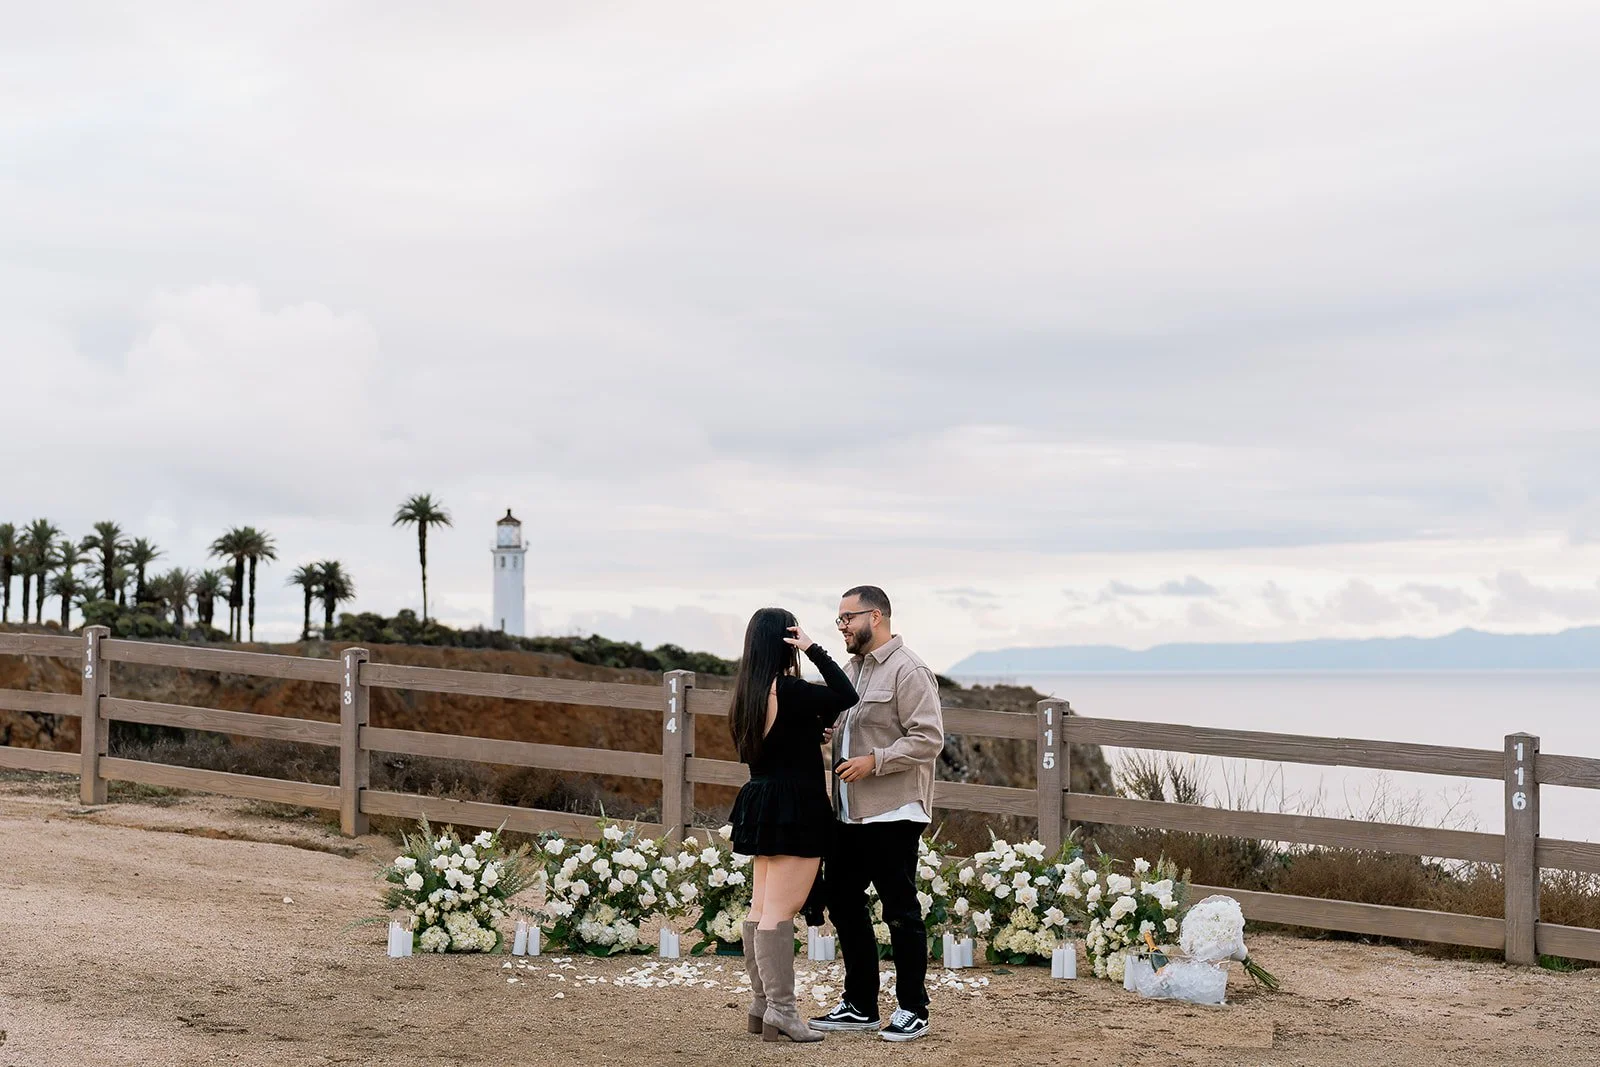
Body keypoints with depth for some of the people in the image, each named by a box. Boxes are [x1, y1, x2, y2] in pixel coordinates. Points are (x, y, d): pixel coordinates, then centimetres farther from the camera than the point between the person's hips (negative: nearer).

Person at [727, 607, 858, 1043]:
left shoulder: (749, 692, 9)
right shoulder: (786, 690, -18)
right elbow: (846, 696, -19)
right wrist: (814, 649, -14)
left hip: (763, 808, 9)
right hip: (794, 810, -9)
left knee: (762, 908, 11)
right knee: (780, 912, -8)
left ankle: (762, 1005, 18)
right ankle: (781, 1011, -7)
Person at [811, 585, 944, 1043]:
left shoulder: (908, 671, -12)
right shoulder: (853, 668, 15)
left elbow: (928, 739, -18)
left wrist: (874, 762, -22)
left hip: (892, 813, -9)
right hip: (851, 812, 9)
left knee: (901, 911, -1)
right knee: (841, 898, 12)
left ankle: (913, 1010, 10)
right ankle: (860, 1005, 23)